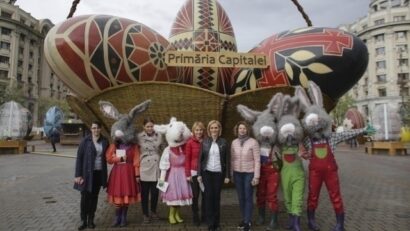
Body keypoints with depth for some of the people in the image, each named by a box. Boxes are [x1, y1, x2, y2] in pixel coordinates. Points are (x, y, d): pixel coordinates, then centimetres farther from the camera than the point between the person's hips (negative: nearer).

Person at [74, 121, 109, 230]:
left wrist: (105, 174, 3)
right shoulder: (85, 141, -7)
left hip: (99, 173, 3)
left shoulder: (104, 141, 2)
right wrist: (78, 174, -12)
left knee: (94, 196, 12)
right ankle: (84, 221, 16)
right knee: (85, 197, 2)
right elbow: (79, 157, -7)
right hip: (87, 173, -3)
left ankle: (91, 219, 24)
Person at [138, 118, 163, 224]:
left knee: (155, 192, 9)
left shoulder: (159, 136, 4)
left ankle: (153, 212, 29)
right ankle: (145, 214, 22)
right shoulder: (139, 137, -3)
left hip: (156, 168, 2)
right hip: (144, 168, -2)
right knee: (144, 192, 6)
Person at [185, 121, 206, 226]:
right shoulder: (190, 143, -6)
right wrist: (188, 174, -6)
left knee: (205, 194, 10)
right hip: (194, 172, -2)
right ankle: (195, 217, 22)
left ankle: (204, 216, 27)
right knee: (195, 195, 7)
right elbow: (187, 159, -4)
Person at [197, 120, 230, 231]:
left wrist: (227, 175, -3)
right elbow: (200, 158, 2)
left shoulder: (224, 142, -1)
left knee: (217, 197, 6)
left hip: (219, 173, 0)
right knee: (209, 197, 1)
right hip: (207, 172, 0)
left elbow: (227, 160, 0)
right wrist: (199, 174, -3)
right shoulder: (205, 142, 1)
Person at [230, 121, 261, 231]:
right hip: (237, 173, 4)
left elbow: (257, 160, -10)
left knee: (248, 198, 2)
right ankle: (244, 219, 27)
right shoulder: (234, 142, 3)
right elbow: (232, 159, 9)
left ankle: (248, 221, 14)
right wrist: (231, 174, 8)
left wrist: (256, 176, -12)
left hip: (249, 173, -4)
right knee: (241, 198, 11)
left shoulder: (253, 142, -10)